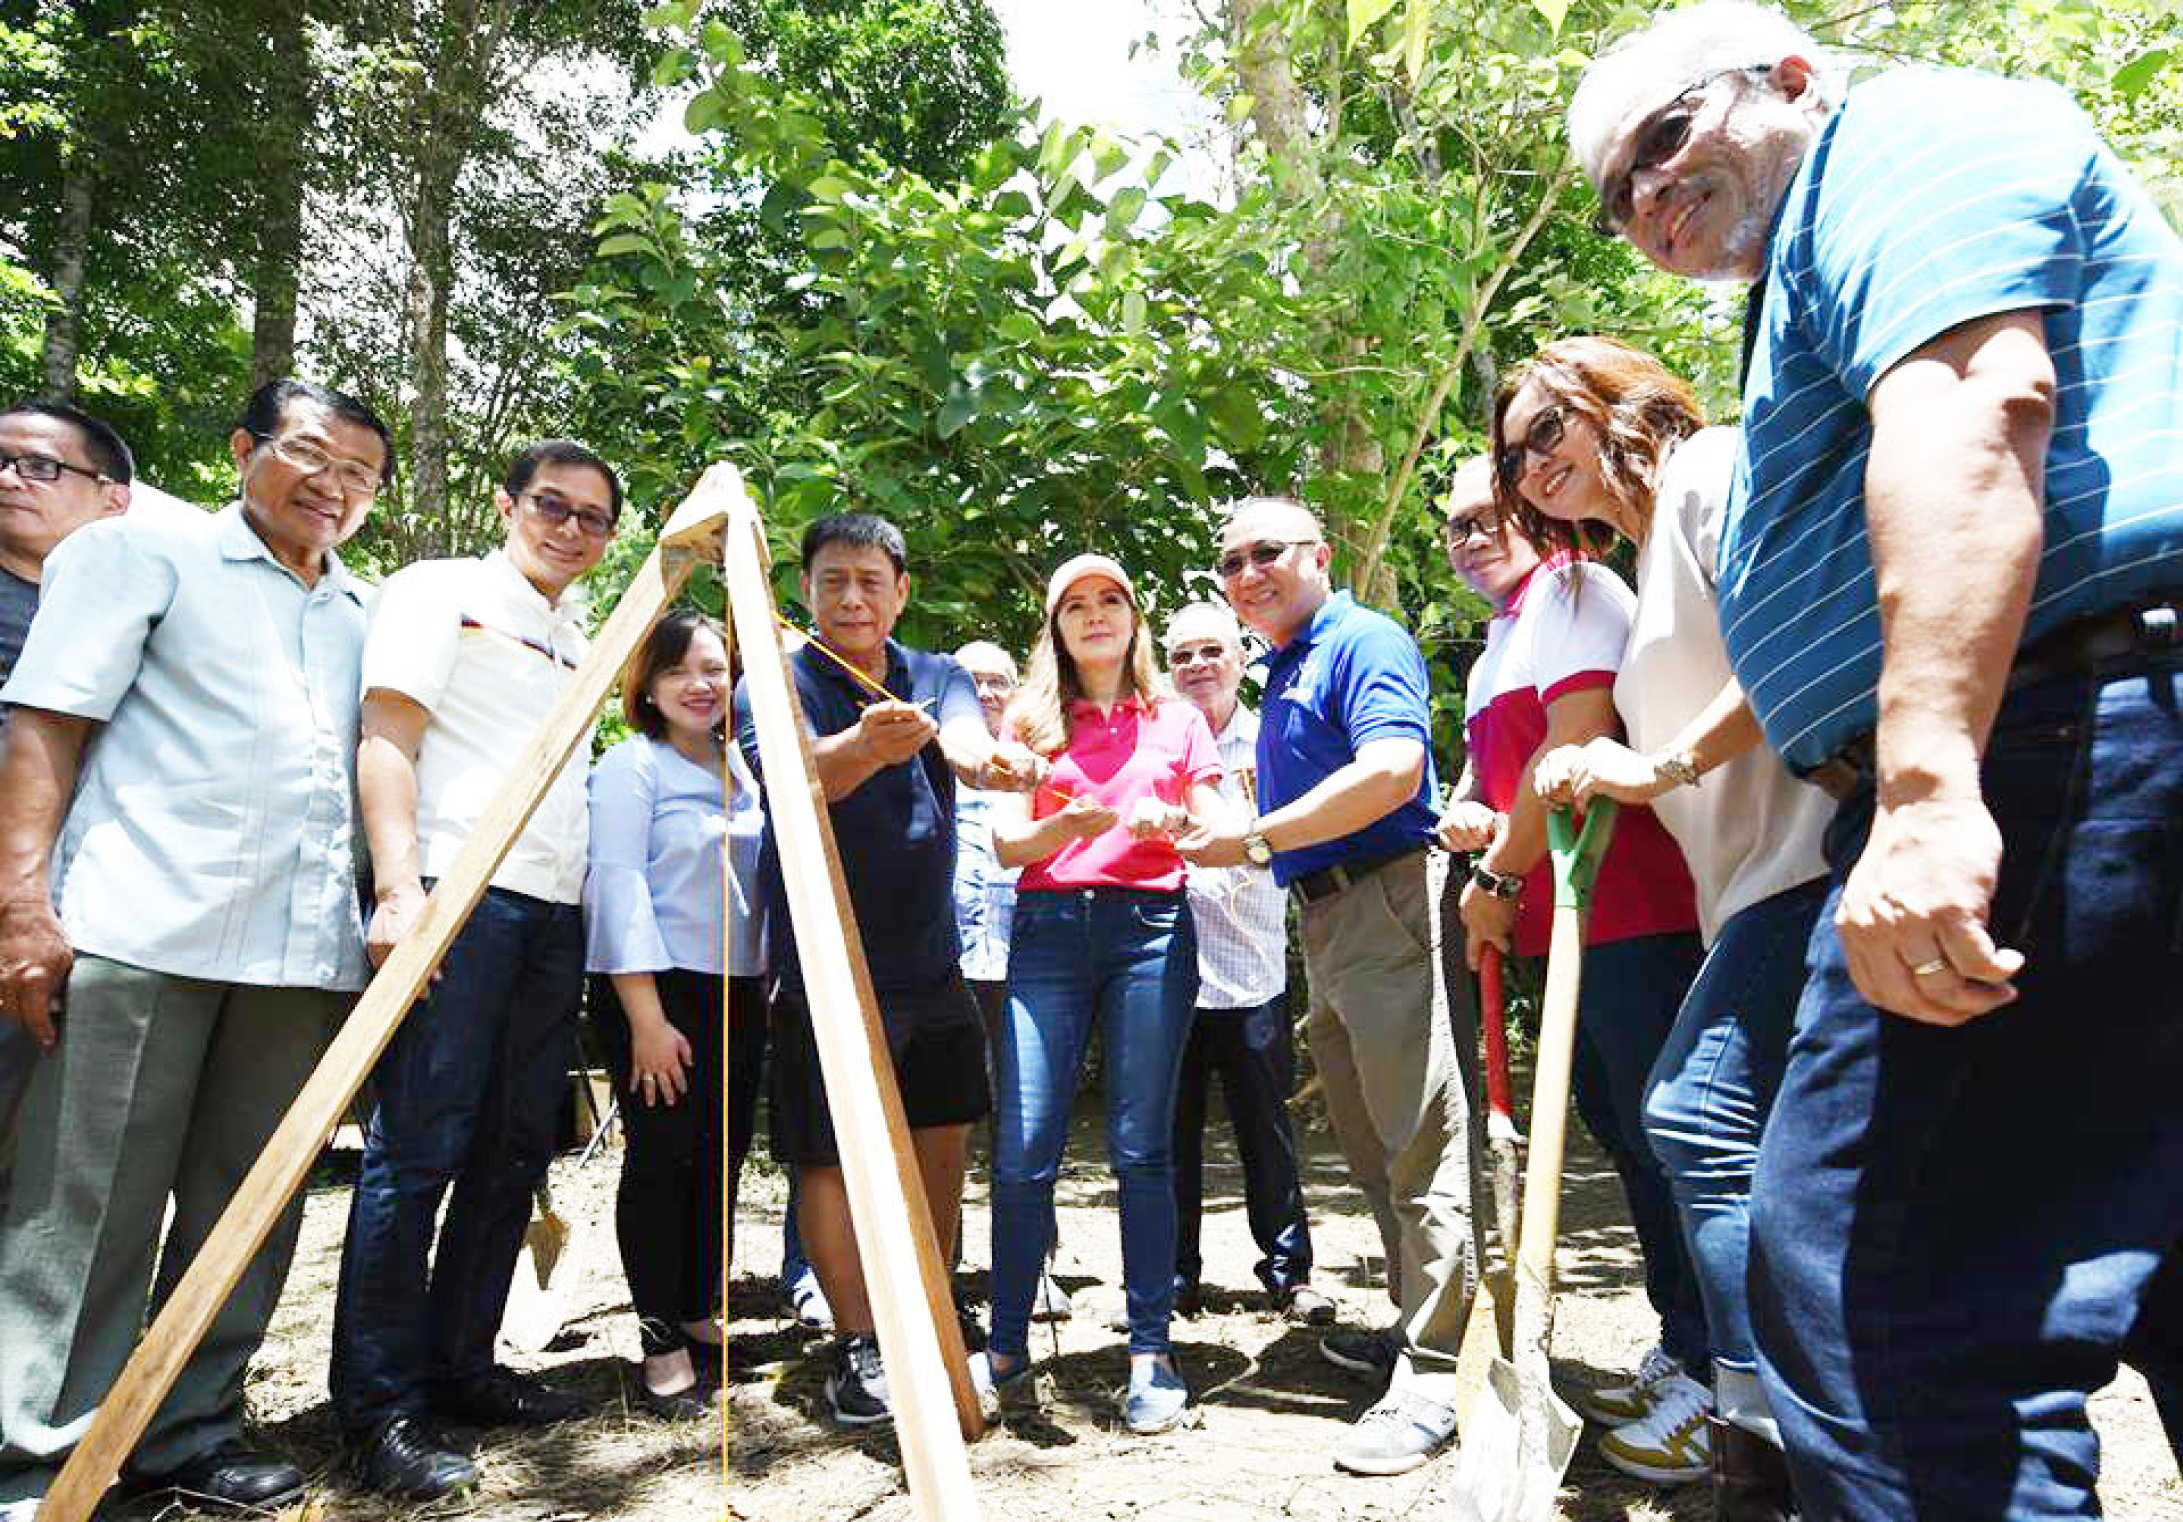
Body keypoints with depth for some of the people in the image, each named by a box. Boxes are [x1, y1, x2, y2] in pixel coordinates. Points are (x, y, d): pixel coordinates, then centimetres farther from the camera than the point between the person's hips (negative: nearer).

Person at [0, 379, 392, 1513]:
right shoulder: (140, 550, 7)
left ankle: (186, 1428, 22)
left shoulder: (360, 614, 21)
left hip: (306, 948, 5)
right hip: (140, 933, -5)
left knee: (251, 1200, 9)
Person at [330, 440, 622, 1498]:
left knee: (513, 1151, 9)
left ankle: (460, 1368, 21)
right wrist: (399, 886, -17)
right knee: (418, 1149, -6)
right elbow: (386, 740, -7)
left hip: (553, 912, 7)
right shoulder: (439, 592, 4)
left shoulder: (581, 644, 23)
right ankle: (380, 1408, 5)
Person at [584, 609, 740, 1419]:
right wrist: (647, 1017, -18)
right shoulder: (630, 764, -4)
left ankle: (699, 1316, 26)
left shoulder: (743, 772, 14)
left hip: (737, 994, 6)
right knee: (662, 1157, -2)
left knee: (719, 1158, 10)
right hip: (657, 989, -6)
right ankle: (661, 1345, 10)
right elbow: (619, 882, -12)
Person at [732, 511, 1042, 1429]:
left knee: (941, 1144, 12)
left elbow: (964, 739, -16)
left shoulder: (938, 679, 7)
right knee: (830, 1155, 1)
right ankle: (857, 1344, 18)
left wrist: (987, 759, -42)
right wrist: (868, 743, -50)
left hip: (930, 961, 5)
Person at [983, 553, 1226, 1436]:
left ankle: (1151, 1352, 9)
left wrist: (1172, 821, -10)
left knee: (1141, 1148, -2)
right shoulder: (1031, 723, 15)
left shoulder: (1178, 723, 17)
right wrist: (1073, 822, -14)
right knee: (1023, 1150, -4)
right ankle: (1006, 1345, 12)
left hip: (1151, 927, 0)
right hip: (1049, 929, 1)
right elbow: (1006, 843, 6)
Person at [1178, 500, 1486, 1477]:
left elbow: (1393, 770, -25)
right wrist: (1213, 829, 10)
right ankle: (1417, 1322, 31)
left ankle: (1433, 1376, 2)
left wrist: (1253, 841, -19)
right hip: (1322, 919, 10)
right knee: (1375, 1144, 17)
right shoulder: (1283, 675, 20)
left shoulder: (1363, 642, -8)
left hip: (1387, 904, -10)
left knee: (1423, 1144, -5)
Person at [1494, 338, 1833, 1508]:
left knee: (1696, 1118, -14)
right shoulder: (1644, 573, 26)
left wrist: (1667, 764, -15)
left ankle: (1764, 1433, -5)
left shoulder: (1713, 468, 0)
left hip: (1809, 848, -10)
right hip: (1763, 881, 10)